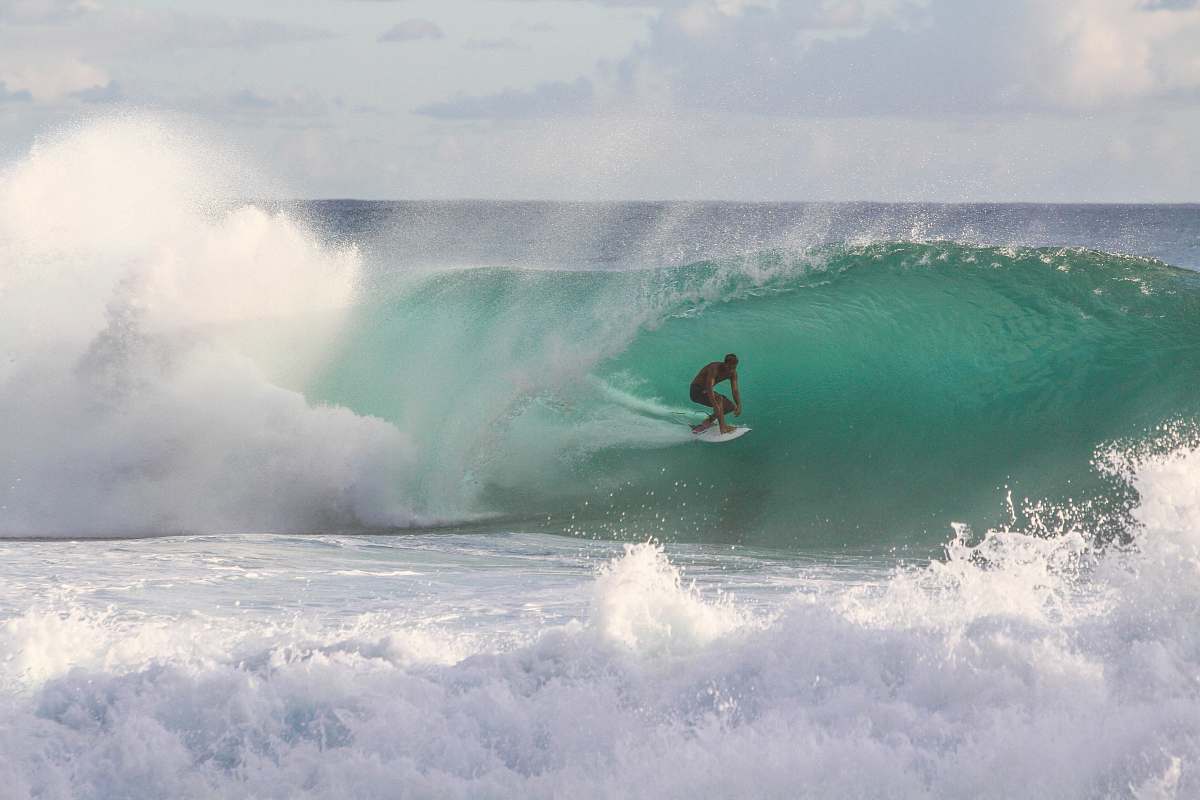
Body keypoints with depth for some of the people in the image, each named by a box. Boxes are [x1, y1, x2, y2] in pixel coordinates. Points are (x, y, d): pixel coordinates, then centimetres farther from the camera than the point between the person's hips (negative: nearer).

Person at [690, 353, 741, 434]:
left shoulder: (733, 373, -6)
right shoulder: (715, 368, -30)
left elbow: (735, 391, -7)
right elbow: (709, 388, -39)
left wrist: (739, 406, -23)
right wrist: (716, 406, -48)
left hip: (706, 391, 8)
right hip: (696, 391, -8)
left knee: (731, 406, -4)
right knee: (718, 399, -32)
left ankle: (707, 422, 5)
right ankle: (723, 427, -34)